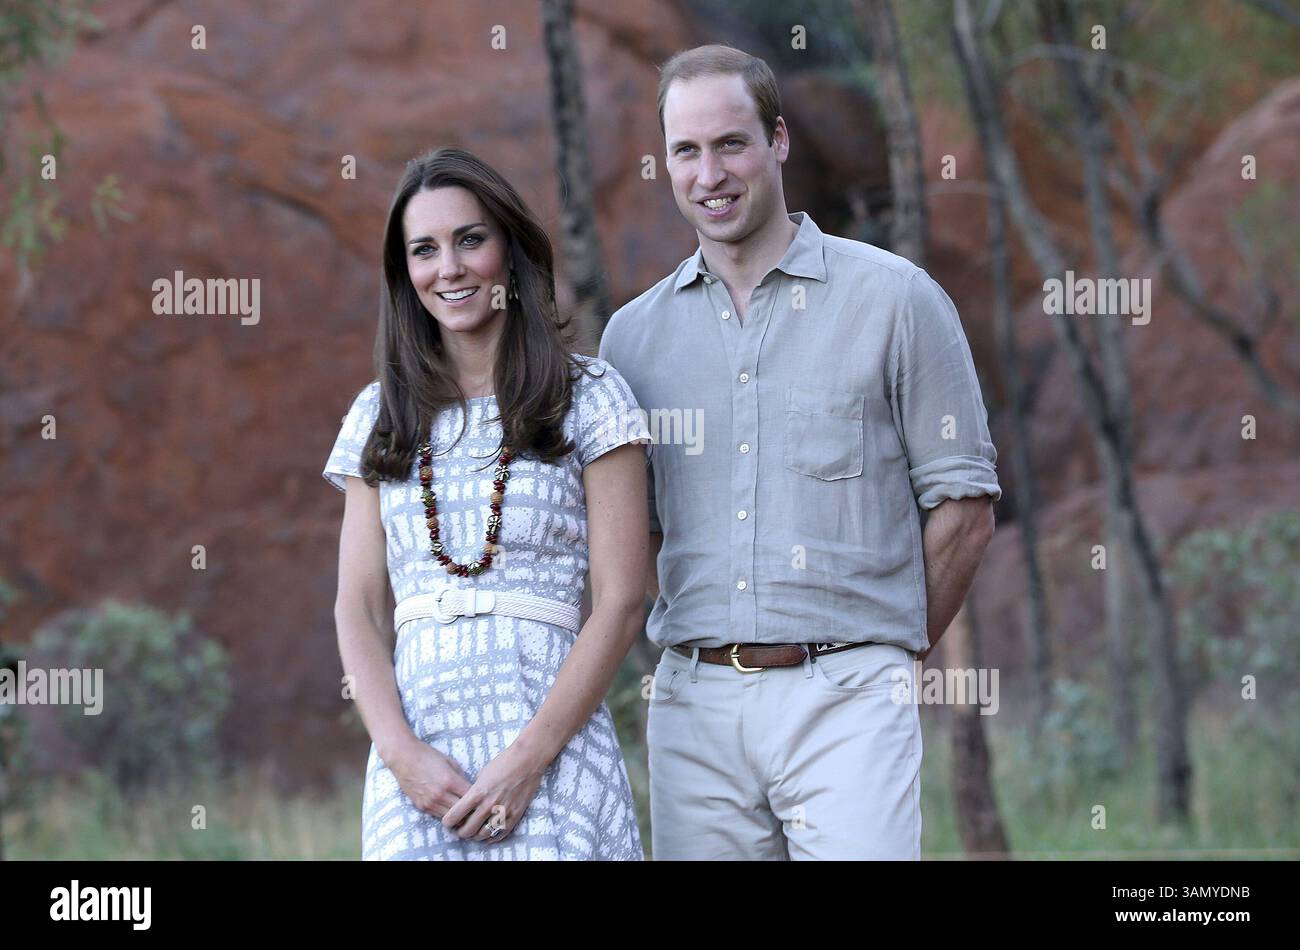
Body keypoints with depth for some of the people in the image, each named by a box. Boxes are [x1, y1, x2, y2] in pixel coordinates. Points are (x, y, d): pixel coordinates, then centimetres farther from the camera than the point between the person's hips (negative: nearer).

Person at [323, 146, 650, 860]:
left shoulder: (589, 396, 4)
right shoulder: (379, 415, 13)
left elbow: (620, 603, -2)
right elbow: (356, 609, 8)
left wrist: (529, 759, -12)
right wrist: (402, 752, -8)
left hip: (553, 740, -2)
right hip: (417, 740, 2)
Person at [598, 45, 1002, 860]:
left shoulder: (895, 299, 2)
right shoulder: (635, 334, 13)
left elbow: (964, 508, 3)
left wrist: (889, 657, 7)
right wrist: (713, 646, 8)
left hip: (846, 702, -3)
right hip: (694, 701, 4)